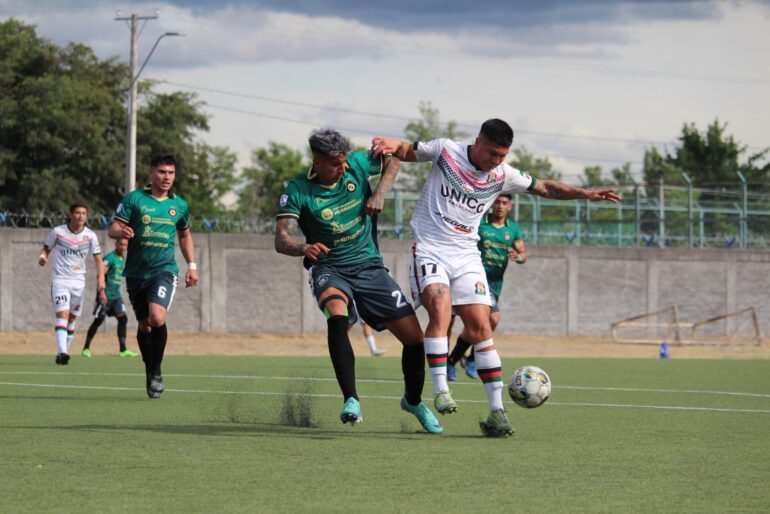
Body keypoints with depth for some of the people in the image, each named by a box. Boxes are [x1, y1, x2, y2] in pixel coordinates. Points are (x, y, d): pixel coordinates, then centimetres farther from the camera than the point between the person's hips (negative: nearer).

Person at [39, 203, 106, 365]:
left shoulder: (90, 235, 0)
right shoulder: (58, 232, -4)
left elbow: (98, 258, 1)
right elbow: (46, 248, 9)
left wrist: (101, 277, -14)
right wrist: (43, 256, -14)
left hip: (78, 281, 3)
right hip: (60, 279, -3)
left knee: (72, 318, 9)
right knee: (62, 314, -18)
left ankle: (63, 351, 21)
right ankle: (62, 352, -28)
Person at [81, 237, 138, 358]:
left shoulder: (123, 259, 14)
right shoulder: (110, 257, -12)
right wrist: (102, 292, -27)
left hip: (116, 295, 8)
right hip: (106, 295, -8)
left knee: (123, 319, -3)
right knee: (98, 320, -3)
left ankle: (123, 350, -2)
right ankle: (86, 348, 7)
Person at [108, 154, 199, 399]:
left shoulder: (179, 205, 7)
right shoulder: (134, 199, -1)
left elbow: (185, 235, 23)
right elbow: (113, 228, -4)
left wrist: (192, 265, 15)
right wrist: (121, 232, -27)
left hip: (164, 270, -1)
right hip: (136, 272, 1)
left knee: (157, 318, -22)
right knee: (144, 325, 8)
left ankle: (156, 372, -7)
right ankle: (149, 372, 28)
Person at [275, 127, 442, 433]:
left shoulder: (357, 165, -7)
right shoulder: (298, 191, -16)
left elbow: (391, 161, 13)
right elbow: (282, 240, -25)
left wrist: (380, 193, -5)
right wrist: (303, 248, -47)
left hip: (368, 266, 3)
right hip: (329, 269, -3)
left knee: (414, 337, -1)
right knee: (337, 313, -38)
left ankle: (413, 401, 28)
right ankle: (351, 401, -37)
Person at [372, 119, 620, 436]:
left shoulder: (503, 175, 4)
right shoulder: (446, 151, -4)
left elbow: (545, 188, 14)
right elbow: (407, 151, 8)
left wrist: (584, 194, 4)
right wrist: (390, 145, -14)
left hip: (466, 255, 3)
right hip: (429, 249, -3)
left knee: (480, 326, -7)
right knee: (440, 308, -27)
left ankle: (497, 411, -7)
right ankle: (440, 391, -24)